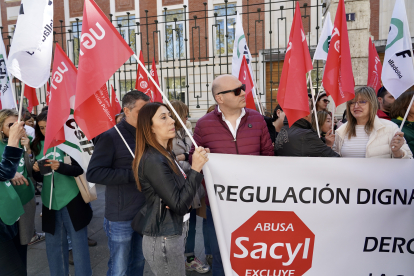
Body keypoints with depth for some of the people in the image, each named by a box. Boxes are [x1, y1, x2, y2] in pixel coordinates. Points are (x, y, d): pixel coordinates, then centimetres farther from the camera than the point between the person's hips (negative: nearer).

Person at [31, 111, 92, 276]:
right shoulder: (38, 146, 7)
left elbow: (80, 169, -9)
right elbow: (40, 179, 12)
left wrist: (61, 167, -25)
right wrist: (36, 171, -10)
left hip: (72, 201, -4)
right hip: (50, 202, 4)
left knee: (79, 244, 5)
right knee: (54, 246, 14)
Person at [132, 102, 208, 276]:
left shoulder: (165, 155, 6)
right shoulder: (153, 161, -22)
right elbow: (179, 205, -24)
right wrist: (195, 169, -23)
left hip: (173, 234, 9)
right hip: (164, 241, -9)